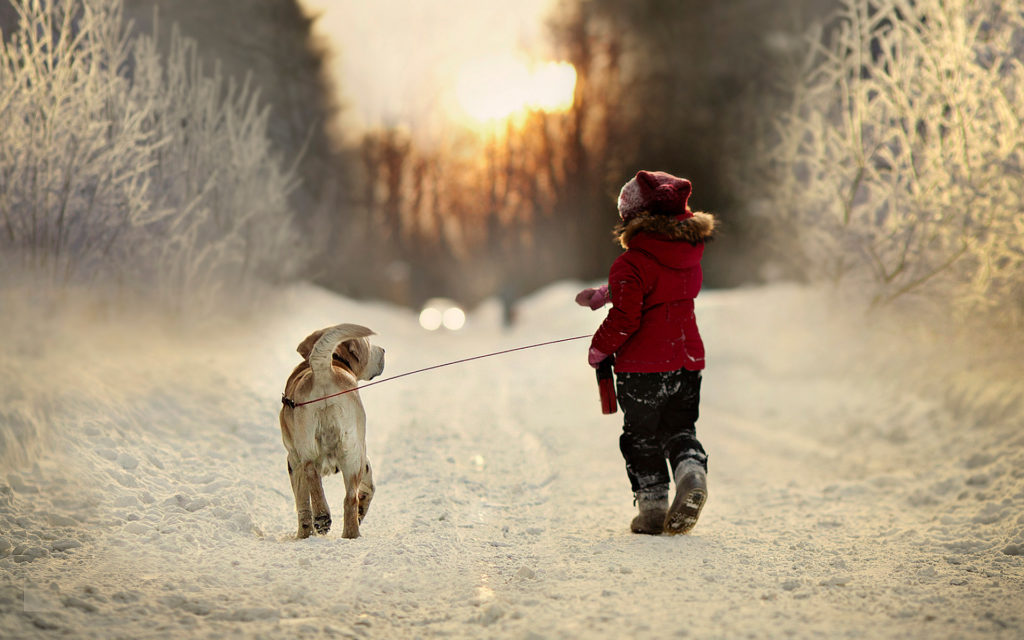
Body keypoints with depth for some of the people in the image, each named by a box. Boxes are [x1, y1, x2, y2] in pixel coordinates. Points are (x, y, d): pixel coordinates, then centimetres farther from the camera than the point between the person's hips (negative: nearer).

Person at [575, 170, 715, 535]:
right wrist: (605, 294, 24)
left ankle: (652, 506, 7)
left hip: (642, 365, -5)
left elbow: (624, 319, -19)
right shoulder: (690, 253, 7)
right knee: (680, 429, 17)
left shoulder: (630, 264, -16)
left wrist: (599, 348, -2)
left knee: (642, 437, 9)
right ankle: (692, 468, -12)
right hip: (688, 360, 6)